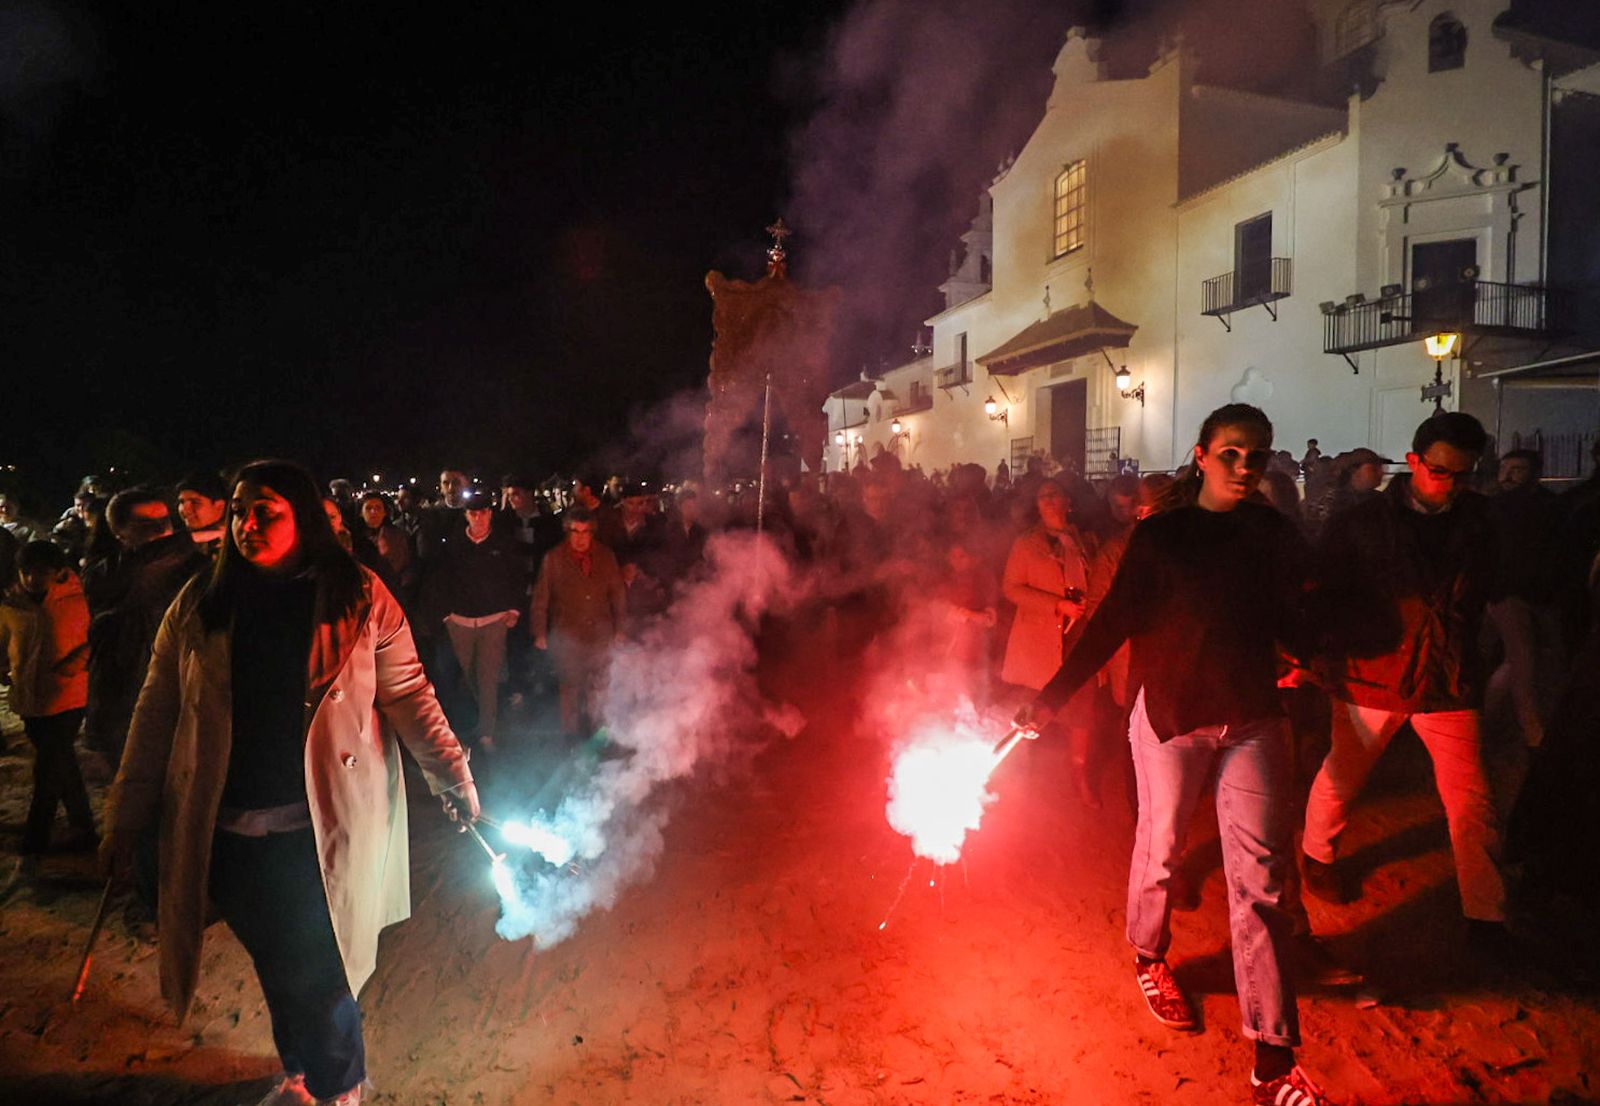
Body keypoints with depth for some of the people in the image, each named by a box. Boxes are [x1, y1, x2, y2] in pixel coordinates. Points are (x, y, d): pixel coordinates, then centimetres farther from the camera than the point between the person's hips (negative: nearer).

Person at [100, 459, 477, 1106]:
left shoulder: (359, 599, -5)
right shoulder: (200, 604, 3)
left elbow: (407, 694, -3)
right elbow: (157, 713, 5)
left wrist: (452, 776, -7)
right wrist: (126, 820, 5)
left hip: (323, 827, -3)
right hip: (229, 833, 3)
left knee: (316, 972, 4)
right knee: (278, 966, 17)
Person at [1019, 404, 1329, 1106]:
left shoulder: (1274, 535, 4)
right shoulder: (1161, 535, -5)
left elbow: (1290, 625, 10)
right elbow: (1112, 624, -8)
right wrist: (1051, 698, -15)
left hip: (1253, 718, 3)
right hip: (1171, 715, -2)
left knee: (1260, 876, 2)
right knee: (1161, 846, 12)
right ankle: (1149, 958, 42)